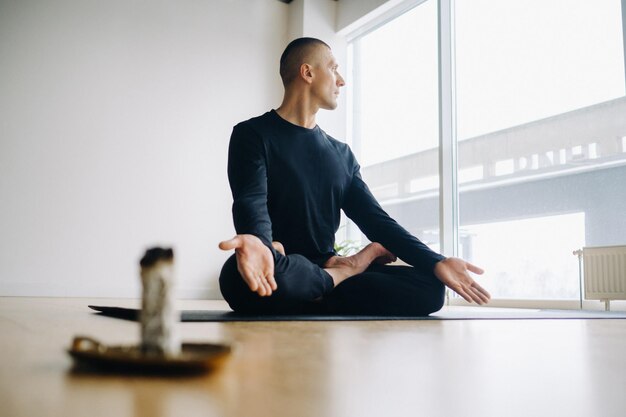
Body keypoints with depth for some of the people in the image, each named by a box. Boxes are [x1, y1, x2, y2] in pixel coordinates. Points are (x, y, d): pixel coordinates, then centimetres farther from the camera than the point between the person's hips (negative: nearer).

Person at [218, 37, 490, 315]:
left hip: (322, 271, 5)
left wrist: (436, 263, -3)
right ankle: (347, 271, -16)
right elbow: (251, 203, -17)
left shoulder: (341, 154, 18)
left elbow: (374, 218, 11)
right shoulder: (253, 135, 0)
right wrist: (259, 244, -42)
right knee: (257, 274, -41)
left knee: (429, 285, -13)